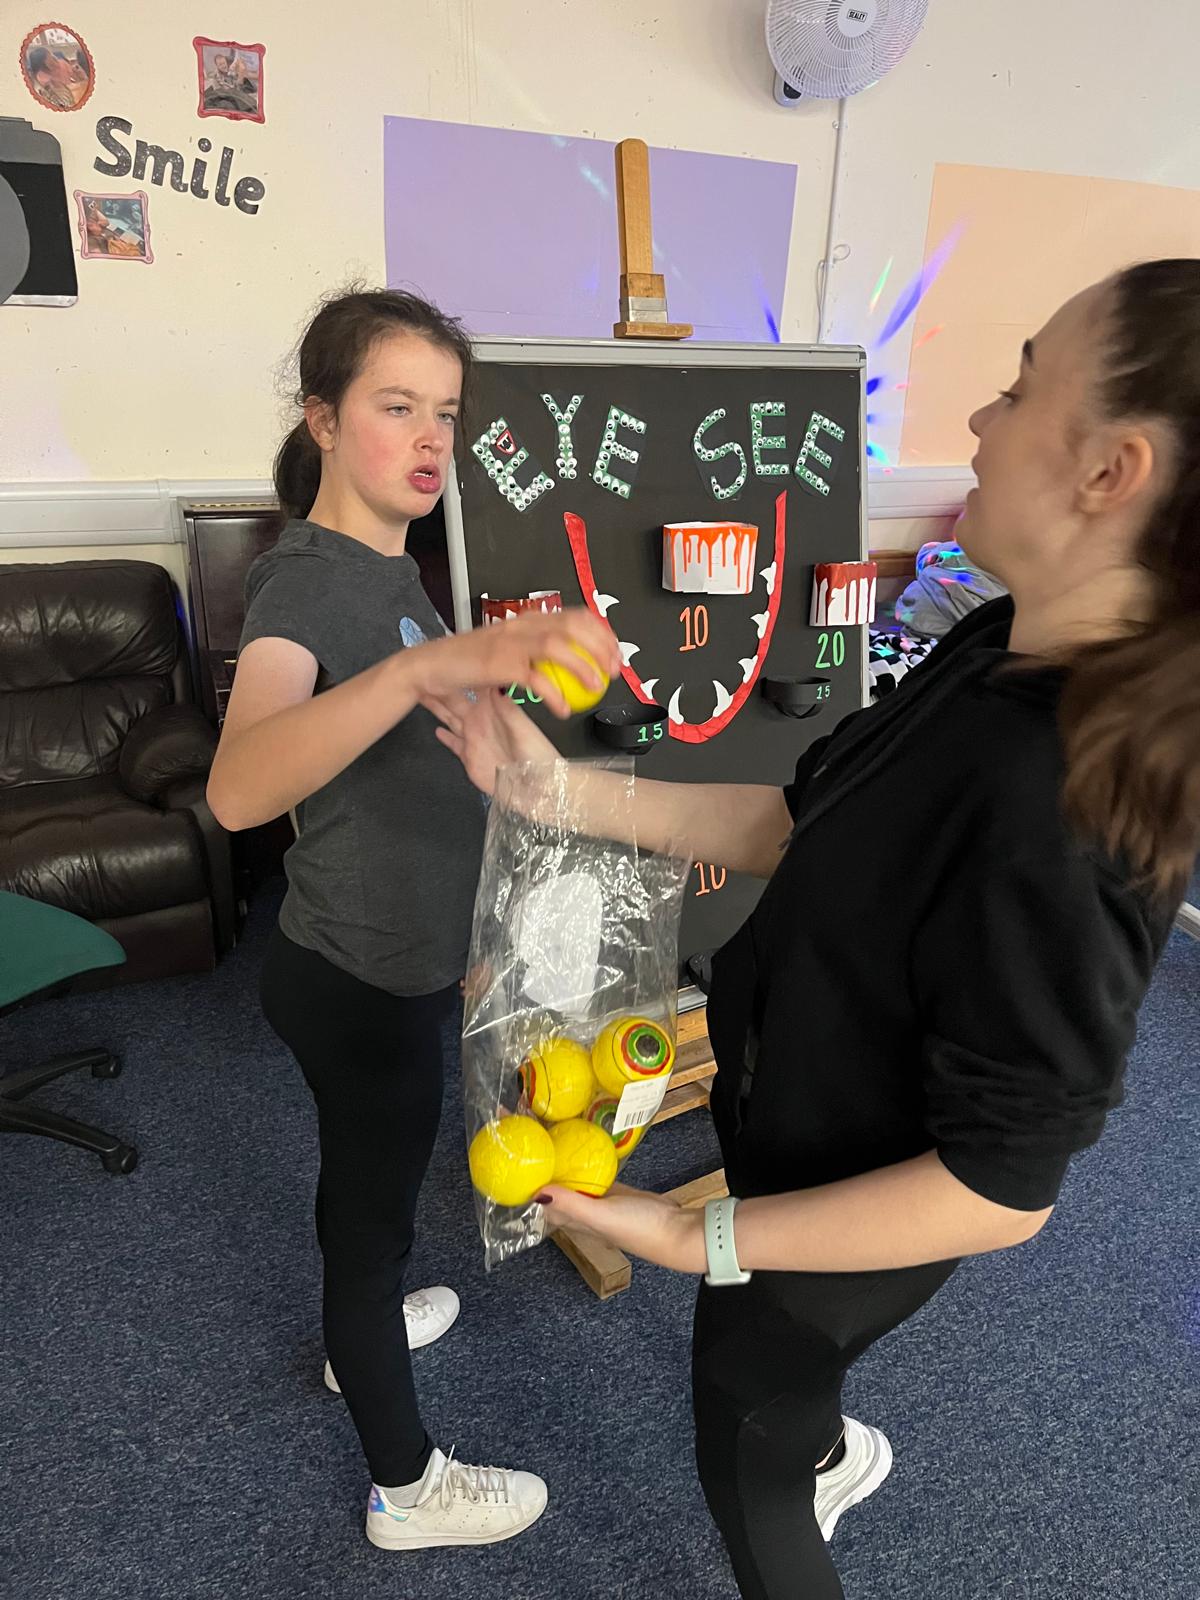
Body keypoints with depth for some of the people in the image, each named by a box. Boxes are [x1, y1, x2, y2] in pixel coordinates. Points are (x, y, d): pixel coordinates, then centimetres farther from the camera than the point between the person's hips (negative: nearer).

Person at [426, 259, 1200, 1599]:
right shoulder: (1003, 648, -13)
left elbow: (1003, 1188, -31)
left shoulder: (1061, 813, -39)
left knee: (745, 1461, 24)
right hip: (795, 1117, 8)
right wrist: (559, 788, -9)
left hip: (851, 1219, -8)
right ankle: (832, 1451, 72)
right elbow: (800, 825, -6)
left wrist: (701, 1237, -27)